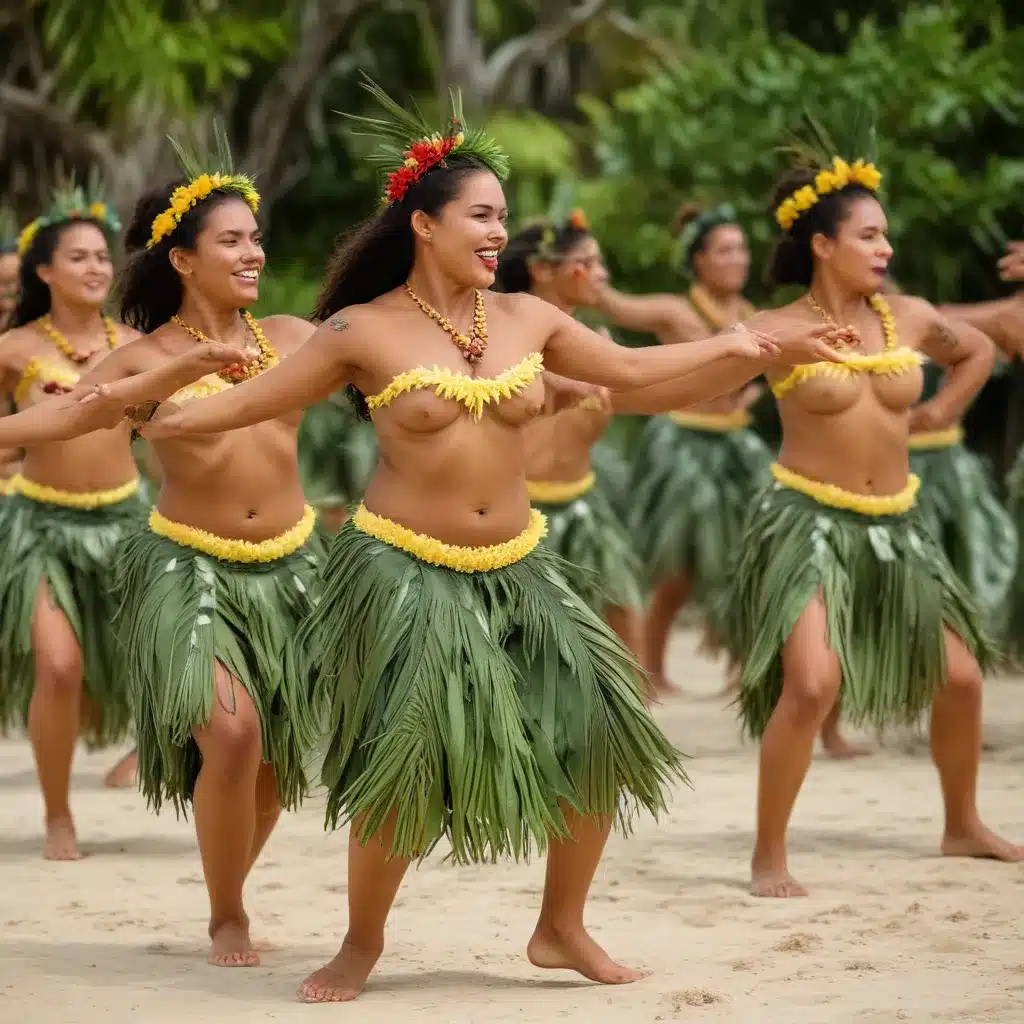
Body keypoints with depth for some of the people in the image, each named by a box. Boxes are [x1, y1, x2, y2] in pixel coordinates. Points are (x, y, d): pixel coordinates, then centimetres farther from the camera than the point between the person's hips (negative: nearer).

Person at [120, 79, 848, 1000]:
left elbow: (634, 369, 14)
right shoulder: (364, 330, -5)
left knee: (600, 740, 0)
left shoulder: (527, 320, 5)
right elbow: (252, 401, -1)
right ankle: (363, 943, 14)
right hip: (403, 570, -5)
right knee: (403, 767, -9)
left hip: (515, 570, 5)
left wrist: (754, 349, 11)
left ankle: (562, 927, 19)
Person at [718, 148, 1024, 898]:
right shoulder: (778, 330, -10)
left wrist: (938, 415, 14)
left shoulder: (908, 319, 3)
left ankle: (964, 827, 34)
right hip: (809, 519, -6)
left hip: (895, 524, 6)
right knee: (812, 682, -22)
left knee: (960, 676, 11)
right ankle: (770, 857, -9)